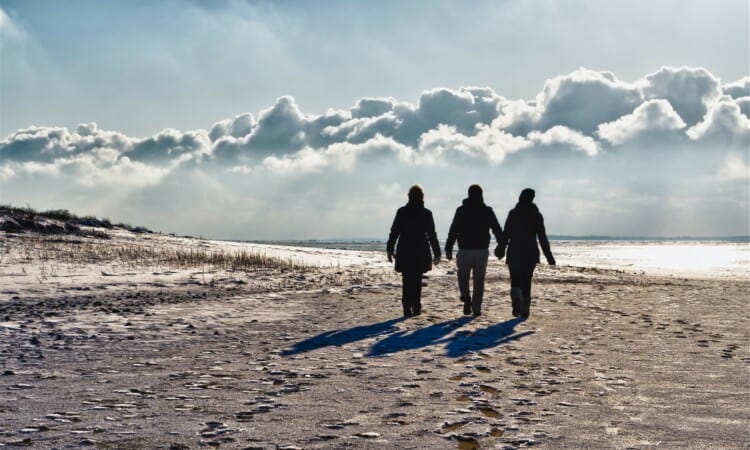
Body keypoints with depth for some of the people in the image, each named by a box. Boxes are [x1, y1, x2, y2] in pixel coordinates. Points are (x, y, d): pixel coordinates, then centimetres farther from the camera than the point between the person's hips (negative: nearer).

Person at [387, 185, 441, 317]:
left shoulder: (402, 212, -2)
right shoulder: (426, 213, -2)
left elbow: (394, 232, -1)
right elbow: (432, 235, 0)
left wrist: (390, 249, 7)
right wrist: (437, 252, 7)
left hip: (404, 252, 0)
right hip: (421, 252, 0)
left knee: (407, 281, 5)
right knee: (417, 281, 10)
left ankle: (407, 308, -4)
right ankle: (416, 307, 8)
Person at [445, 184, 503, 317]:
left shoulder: (461, 210, -1)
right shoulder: (488, 211, 4)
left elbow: (453, 231, -4)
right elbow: (497, 230, 6)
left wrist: (448, 248, -1)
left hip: (465, 250, -1)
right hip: (482, 250, 1)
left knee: (463, 277, 12)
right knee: (479, 280, 8)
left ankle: (466, 297, -14)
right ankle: (476, 308, 5)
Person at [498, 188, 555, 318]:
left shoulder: (513, 213, -3)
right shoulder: (537, 215, 0)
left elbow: (506, 233, -4)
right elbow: (542, 237, -2)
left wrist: (501, 248, 9)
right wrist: (548, 256, 1)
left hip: (514, 252, -1)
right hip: (531, 253, 1)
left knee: (515, 281, 5)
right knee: (526, 281, 12)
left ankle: (516, 300, -24)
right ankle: (525, 310, 9)